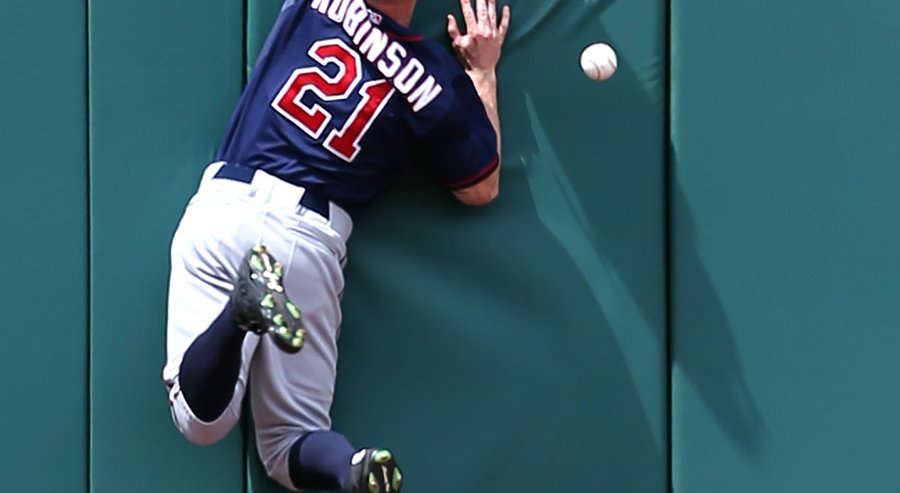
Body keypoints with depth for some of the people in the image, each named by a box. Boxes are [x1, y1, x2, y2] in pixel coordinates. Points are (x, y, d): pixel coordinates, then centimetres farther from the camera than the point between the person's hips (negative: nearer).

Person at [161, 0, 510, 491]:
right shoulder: (437, 81, 0)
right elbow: (482, 189, 16)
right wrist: (483, 74, 23)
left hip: (225, 206, 0)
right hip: (311, 238, 0)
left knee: (201, 421, -2)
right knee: (291, 443, 11)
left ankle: (243, 308, -30)